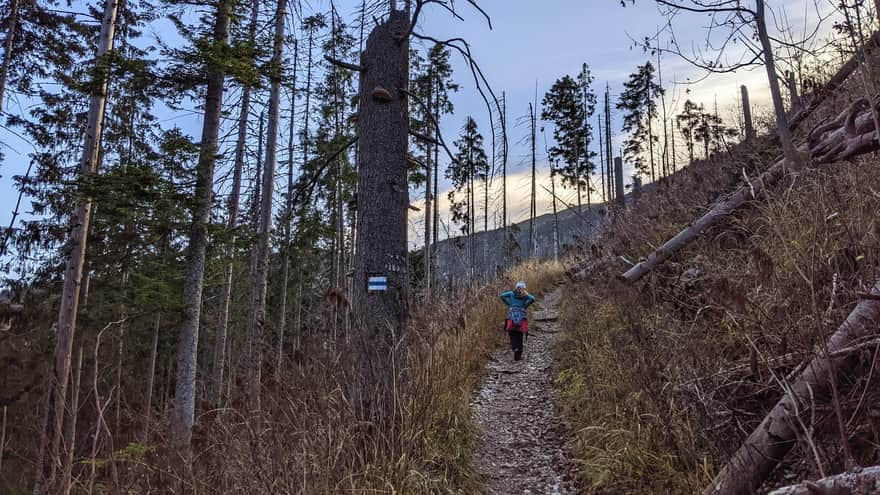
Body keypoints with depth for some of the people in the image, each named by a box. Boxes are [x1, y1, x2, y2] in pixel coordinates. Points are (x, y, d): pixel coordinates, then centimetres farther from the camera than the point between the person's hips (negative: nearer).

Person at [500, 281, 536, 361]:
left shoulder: (512, 293, 11)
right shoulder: (525, 295, 9)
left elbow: (502, 295, 0)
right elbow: (532, 298, -8)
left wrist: (508, 304, 7)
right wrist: (525, 305, 3)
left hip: (511, 316, 0)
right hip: (521, 316, 0)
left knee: (512, 336, 5)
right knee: (520, 337, 9)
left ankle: (515, 348, -23)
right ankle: (518, 355, 4)